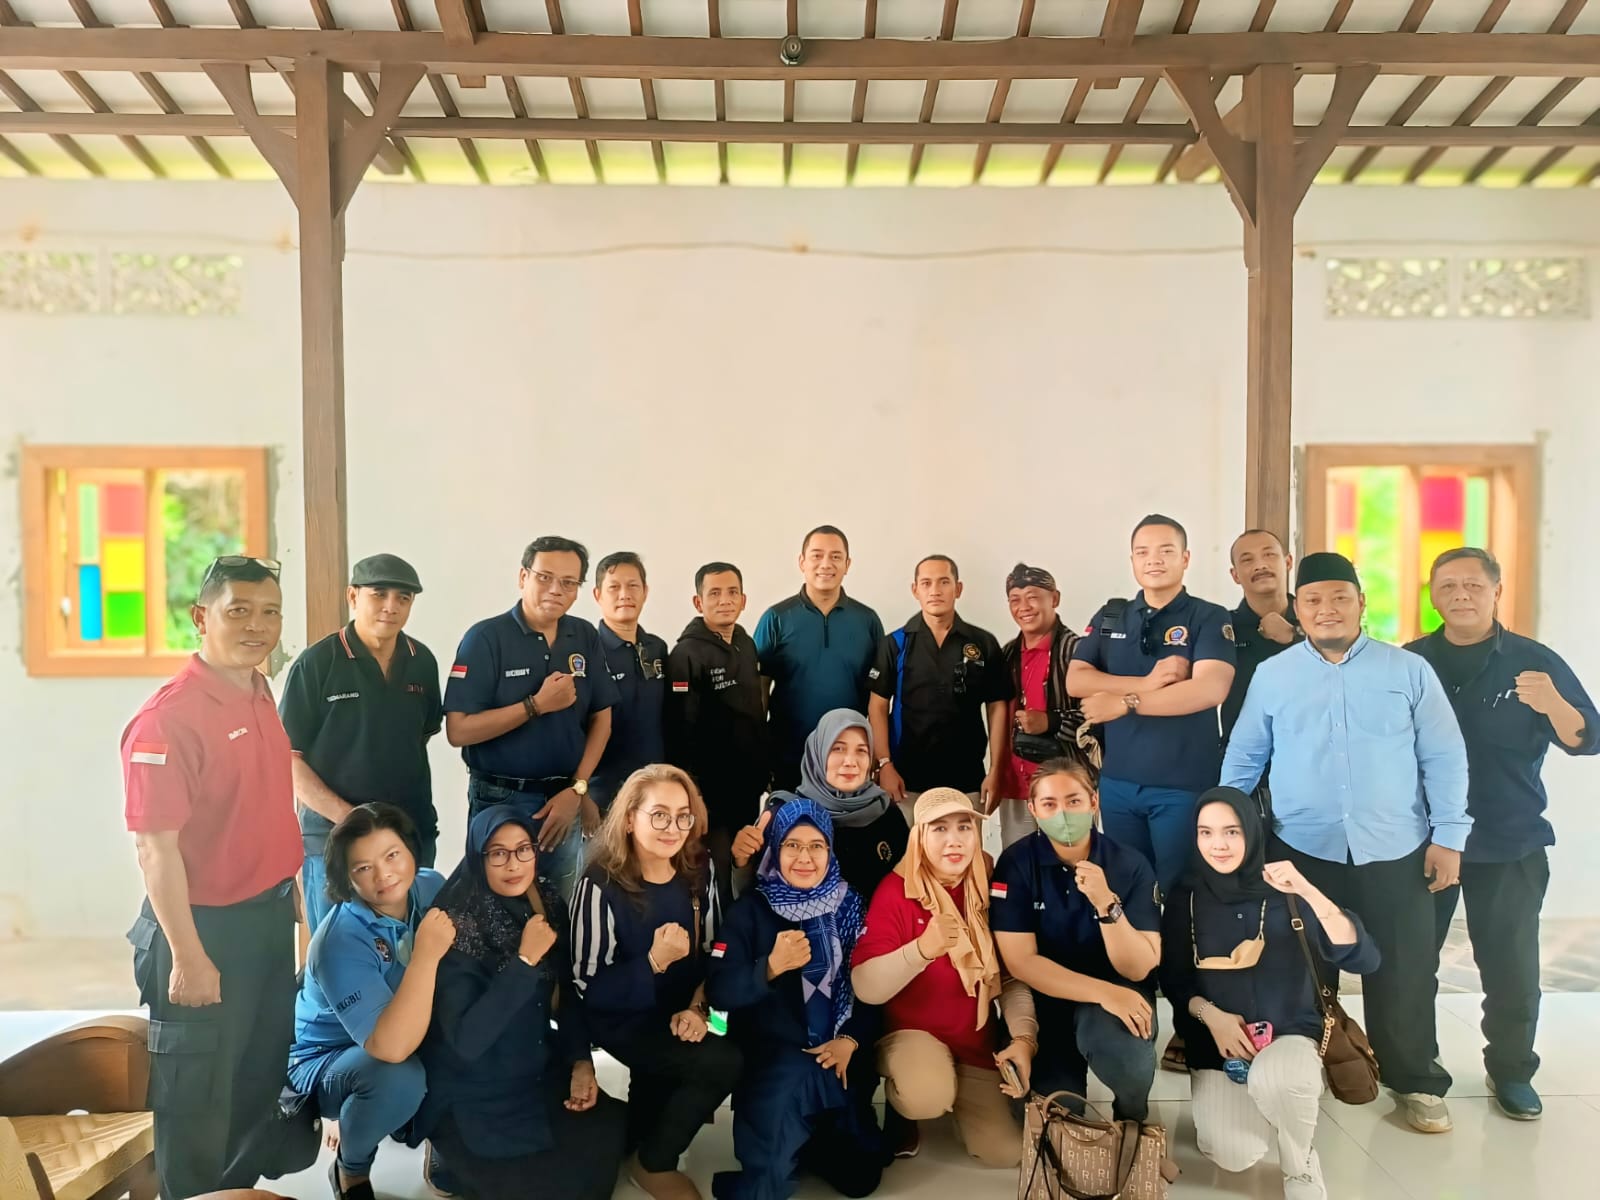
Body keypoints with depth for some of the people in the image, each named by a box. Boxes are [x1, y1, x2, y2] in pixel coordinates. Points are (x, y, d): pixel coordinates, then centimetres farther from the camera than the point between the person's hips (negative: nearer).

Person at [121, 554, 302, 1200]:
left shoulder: (261, 696, 4)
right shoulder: (168, 717, -22)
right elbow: (155, 847, -22)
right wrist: (188, 957, -21)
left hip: (271, 915, 8)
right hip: (205, 925, -8)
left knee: (263, 1072, 24)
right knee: (199, 1094, 11)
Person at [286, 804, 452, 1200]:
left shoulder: (431, 887, -14)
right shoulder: (340, 942, -31)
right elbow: (391, 1047, -40)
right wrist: (426, 955, -46)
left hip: (414, 1036, 5)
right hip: (329, 1060, -5)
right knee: (399, 1078, -36)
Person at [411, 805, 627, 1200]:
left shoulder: (547, 903, -4)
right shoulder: (457, 925, -21)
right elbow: (465, 1040, -27)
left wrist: (581, 1061, -3)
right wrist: (524, 960, -30)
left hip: (540, 1075, 6)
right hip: (472, 1096, -6)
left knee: (610, 1132, -11)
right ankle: (462, 1160, 9)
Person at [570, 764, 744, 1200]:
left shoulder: (699, 871, -2)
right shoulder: (601, 885, -19)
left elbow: (711, 953, 6)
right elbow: (589, 989, -16)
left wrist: (696, 1007, -10)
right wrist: (655, 961, -28)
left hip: (679, 1013, 6)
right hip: (622, 1019, -6)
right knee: (724, 1063, -23)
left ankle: (645, 1139, 14)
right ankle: (653, 1163, 6)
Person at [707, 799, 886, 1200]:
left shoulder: (849, 906, 4)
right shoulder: (751, 909, -3)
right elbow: (718, 992, -13)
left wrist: (850, 1040, -14)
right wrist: (771, 966, -29)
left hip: (835, 1059, 3)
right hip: (768, 1059, -3)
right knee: (796, 1076, -35)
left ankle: (801, 1139, 26)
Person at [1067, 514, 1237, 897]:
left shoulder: (1209, 618, -4)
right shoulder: (1109, 618, 8)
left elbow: (1210, 689, -19)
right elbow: (1076, 681, -3)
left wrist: (1126, 701, -18)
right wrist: (1146, 683, -16)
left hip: (1185, 785, -4)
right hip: (1118, 782, 4)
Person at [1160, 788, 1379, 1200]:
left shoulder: (1283, 890, -9)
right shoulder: (1185, 897, -3)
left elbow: (1363, 960, -19)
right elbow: (1173, 979, 4)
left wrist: (1309, 893, -30)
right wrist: (1209, 1013, -16)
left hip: (1289, 1032, -1)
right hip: (1216, 1041, 2)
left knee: (1272, 1078, -37)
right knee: (1236, 1155, -21)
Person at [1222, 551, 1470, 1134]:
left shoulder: (1409, 670, 1)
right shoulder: (1271, 675, 2)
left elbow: (1444, 758, 2)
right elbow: (1243, 758, 6)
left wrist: (1448, 836, -4)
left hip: (1397, 852, 0)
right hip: (1304, 852, 1)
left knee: (1405, 973, 7)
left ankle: (1418, 1083, 26)